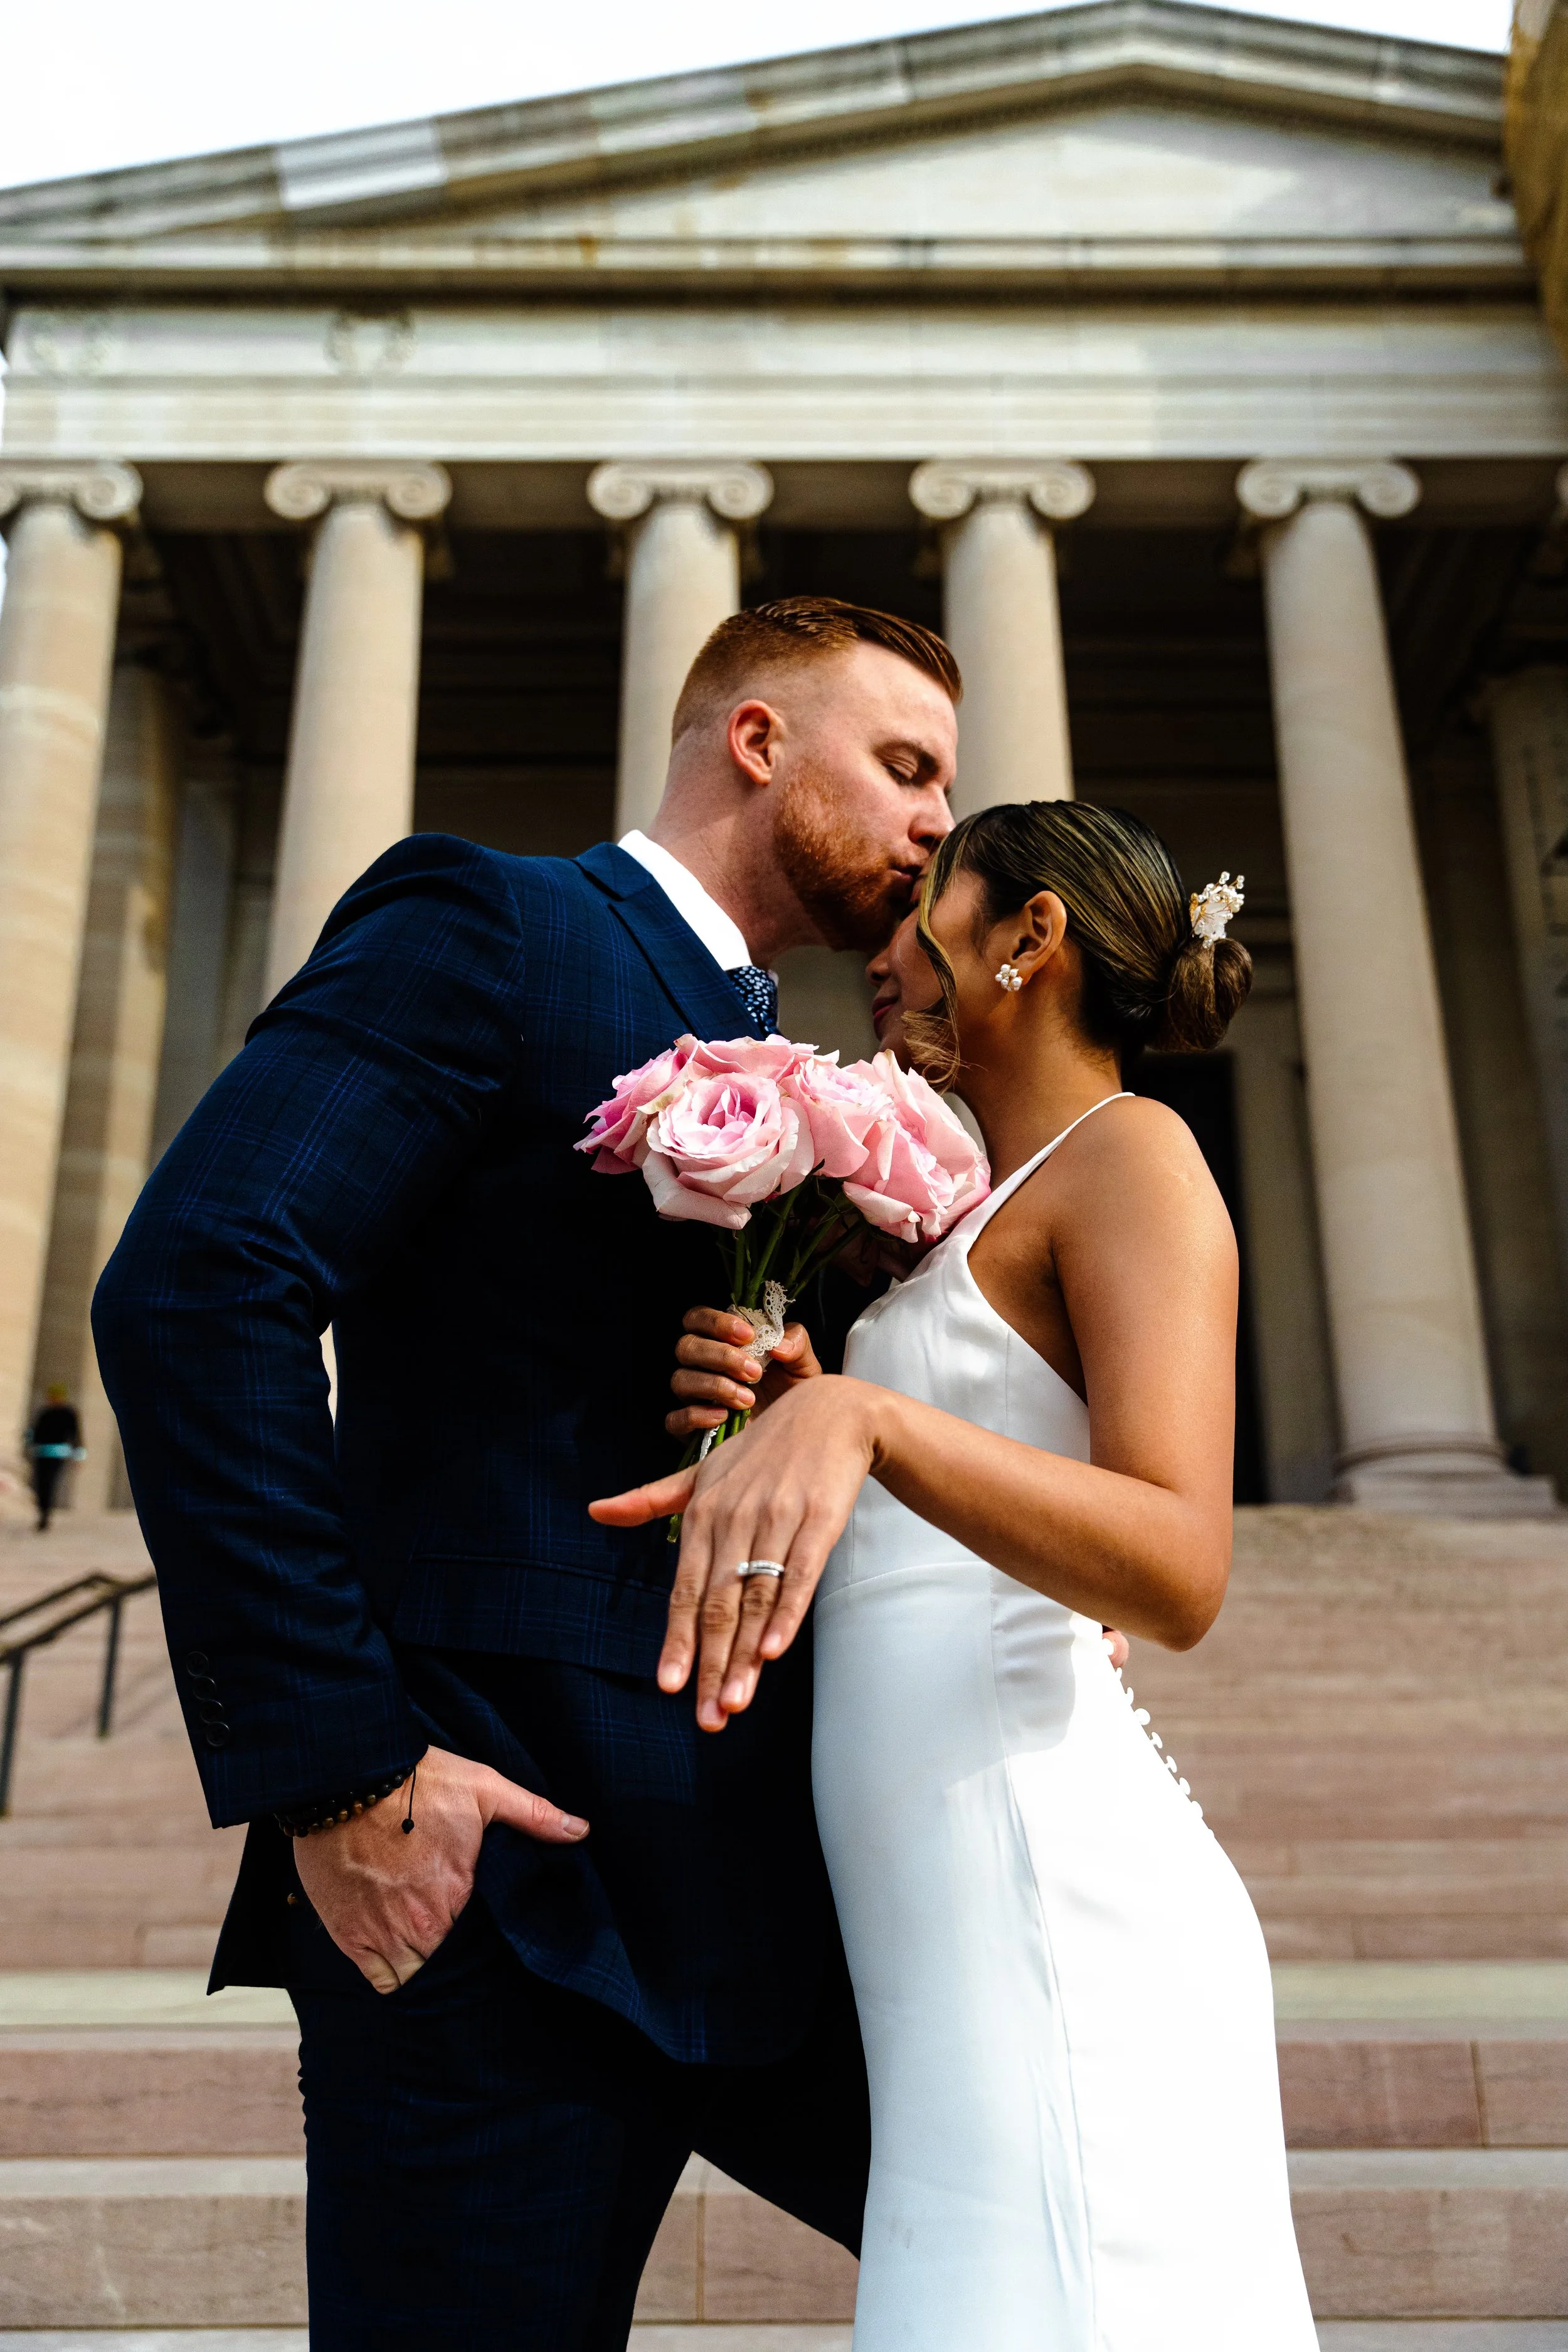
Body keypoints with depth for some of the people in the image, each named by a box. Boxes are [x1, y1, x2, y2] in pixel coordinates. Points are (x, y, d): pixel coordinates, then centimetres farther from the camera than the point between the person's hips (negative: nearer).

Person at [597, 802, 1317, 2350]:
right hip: (961, 1919, 9)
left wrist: (856, 1418, -32)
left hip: (1044, 1890, -9)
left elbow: (1178, 1571, -18)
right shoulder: (981, 1231, 22)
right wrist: (763, 1408, 4)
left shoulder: (1129, 1151, -4)